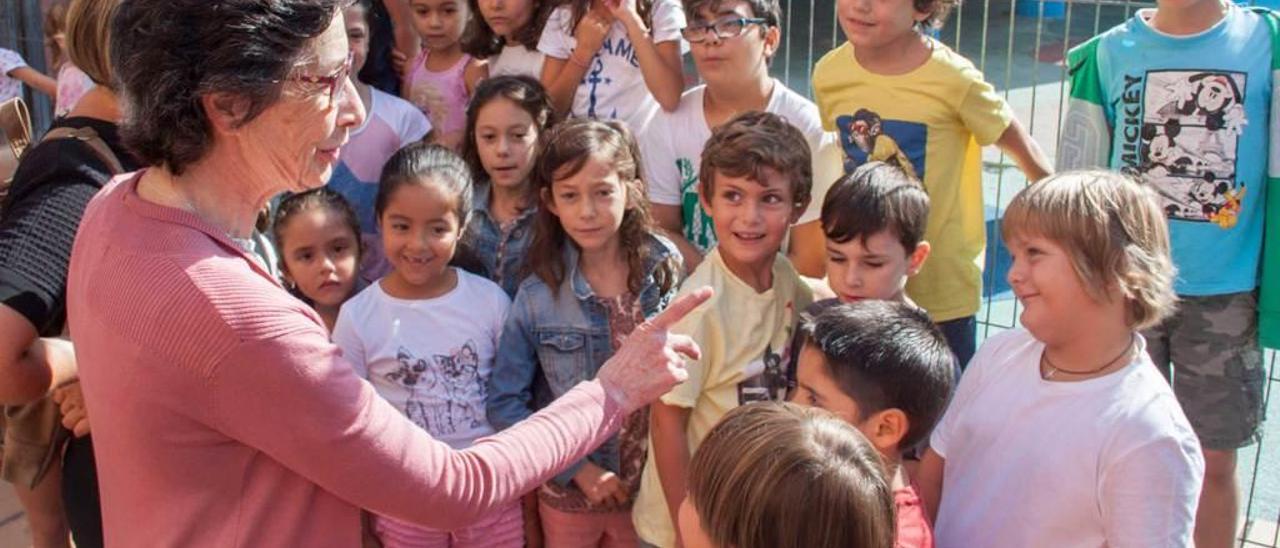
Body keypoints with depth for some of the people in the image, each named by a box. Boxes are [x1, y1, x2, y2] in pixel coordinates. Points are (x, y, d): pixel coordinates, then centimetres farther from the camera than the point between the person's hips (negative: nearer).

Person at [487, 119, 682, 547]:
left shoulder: (671, 277, -9)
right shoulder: (537, 296, -11)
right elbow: (505, 403, -7)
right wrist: (578, 468, -12)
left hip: (653, 489, 1)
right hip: (569, 493, 0)